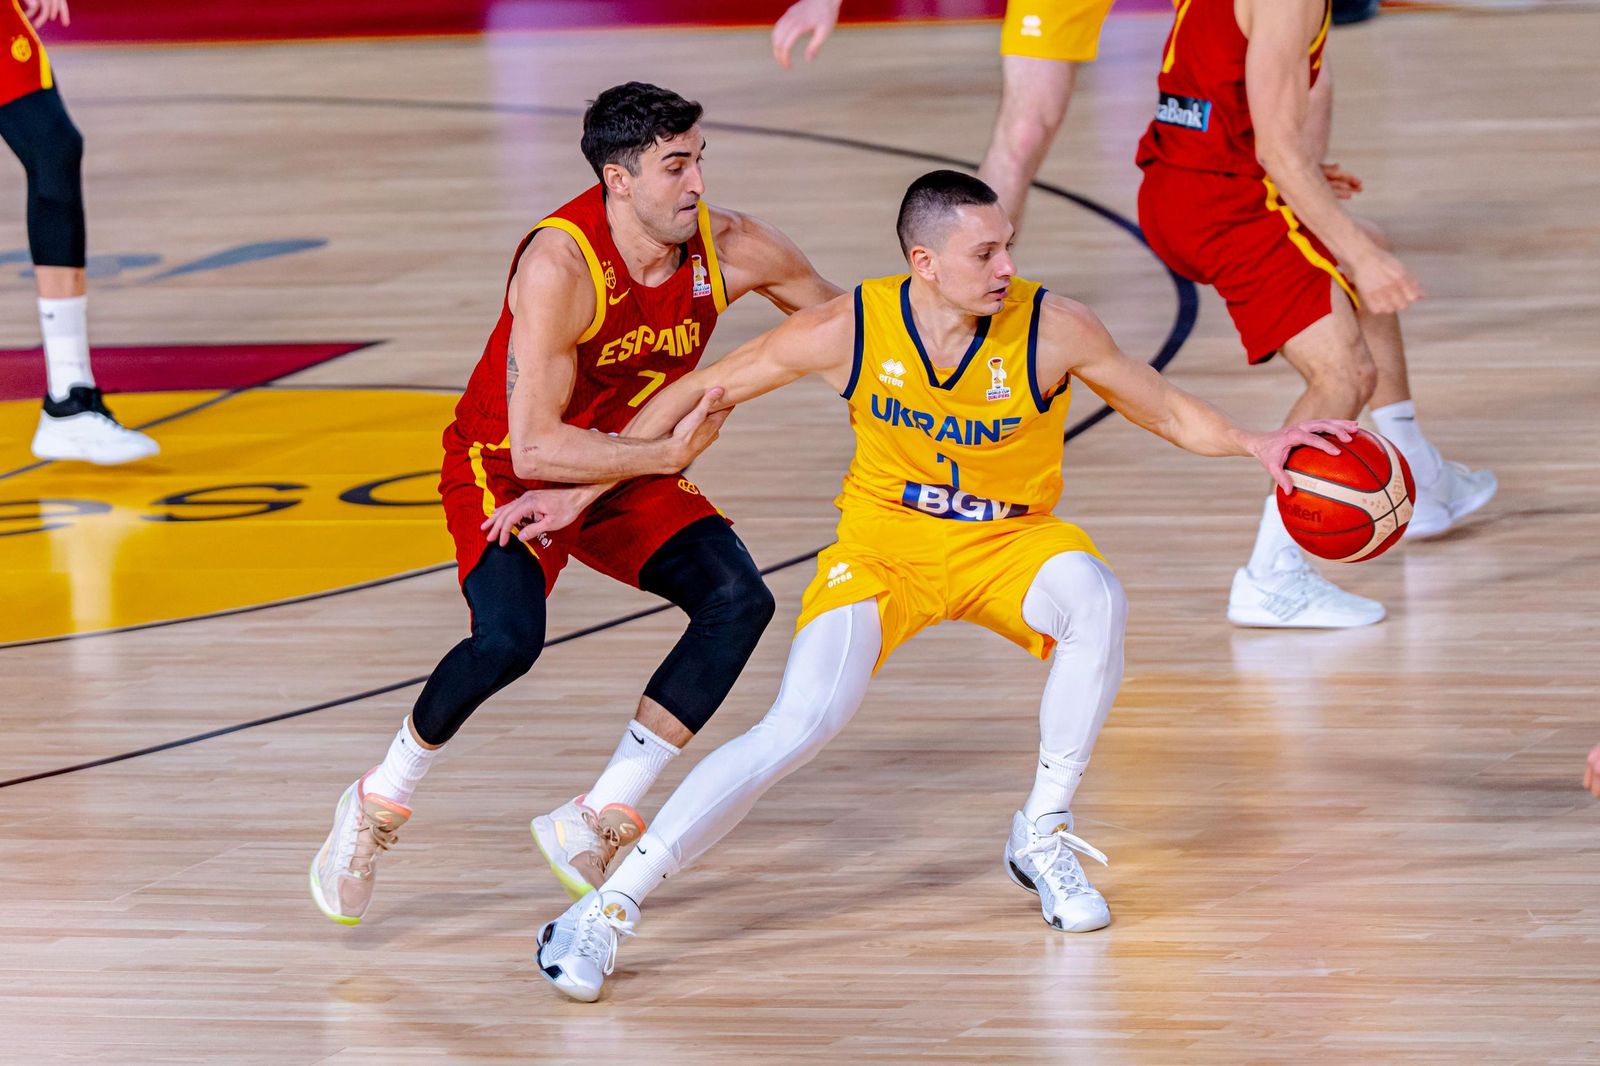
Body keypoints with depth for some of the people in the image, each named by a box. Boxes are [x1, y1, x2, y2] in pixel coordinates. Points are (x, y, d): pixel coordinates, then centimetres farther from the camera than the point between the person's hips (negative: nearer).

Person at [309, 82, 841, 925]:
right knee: (508, 638, -31)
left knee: (738, 601, -16)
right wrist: (668, 456, -34)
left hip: (628, 465, 6)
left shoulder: (729, 249, -14)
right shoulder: (559, 264, -31)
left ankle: (595, 823, -7)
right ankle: (377, 807, -4)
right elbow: (534, 448, -33)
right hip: (506, 468, -6)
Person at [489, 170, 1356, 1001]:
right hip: (882, 546, -1)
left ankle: (1044, 834, -13)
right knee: (804, 721, -23)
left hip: (1009, 543, 1)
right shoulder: (851, 331, -18)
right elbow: (696, 394, -6)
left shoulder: (1053, 331, -18)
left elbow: (1167, 410, -2)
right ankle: (608, 909, -19)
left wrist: (1251, 444, -21)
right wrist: (580, 494, -5)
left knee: (1095, 598, -33)